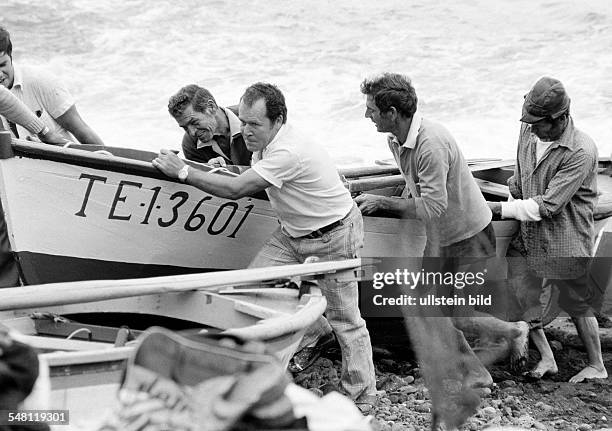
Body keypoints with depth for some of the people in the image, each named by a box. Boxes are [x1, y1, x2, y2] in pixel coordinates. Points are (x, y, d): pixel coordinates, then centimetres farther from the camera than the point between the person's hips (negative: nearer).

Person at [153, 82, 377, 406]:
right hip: (292, 233, 9)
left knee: (343, 318, 0)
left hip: (333, 237, -9)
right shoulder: (265, 141, -2)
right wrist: (226, 168, 0)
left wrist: (182, 172, -24)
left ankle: (361, 396, 15)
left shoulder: (288, 152, -32)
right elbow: (250, 176, 19)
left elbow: (236, 190, -31)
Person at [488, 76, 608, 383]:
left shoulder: (581, 152, -24)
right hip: (528, 233, 6)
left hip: (565, 239, -6)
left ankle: (596, 367, 30)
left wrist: (499, 208, -23)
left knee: (577, 304, 9)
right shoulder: (528, 131, -3)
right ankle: (546, 359, 18)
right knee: (521, 292, 1)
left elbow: (547, 206, -26)